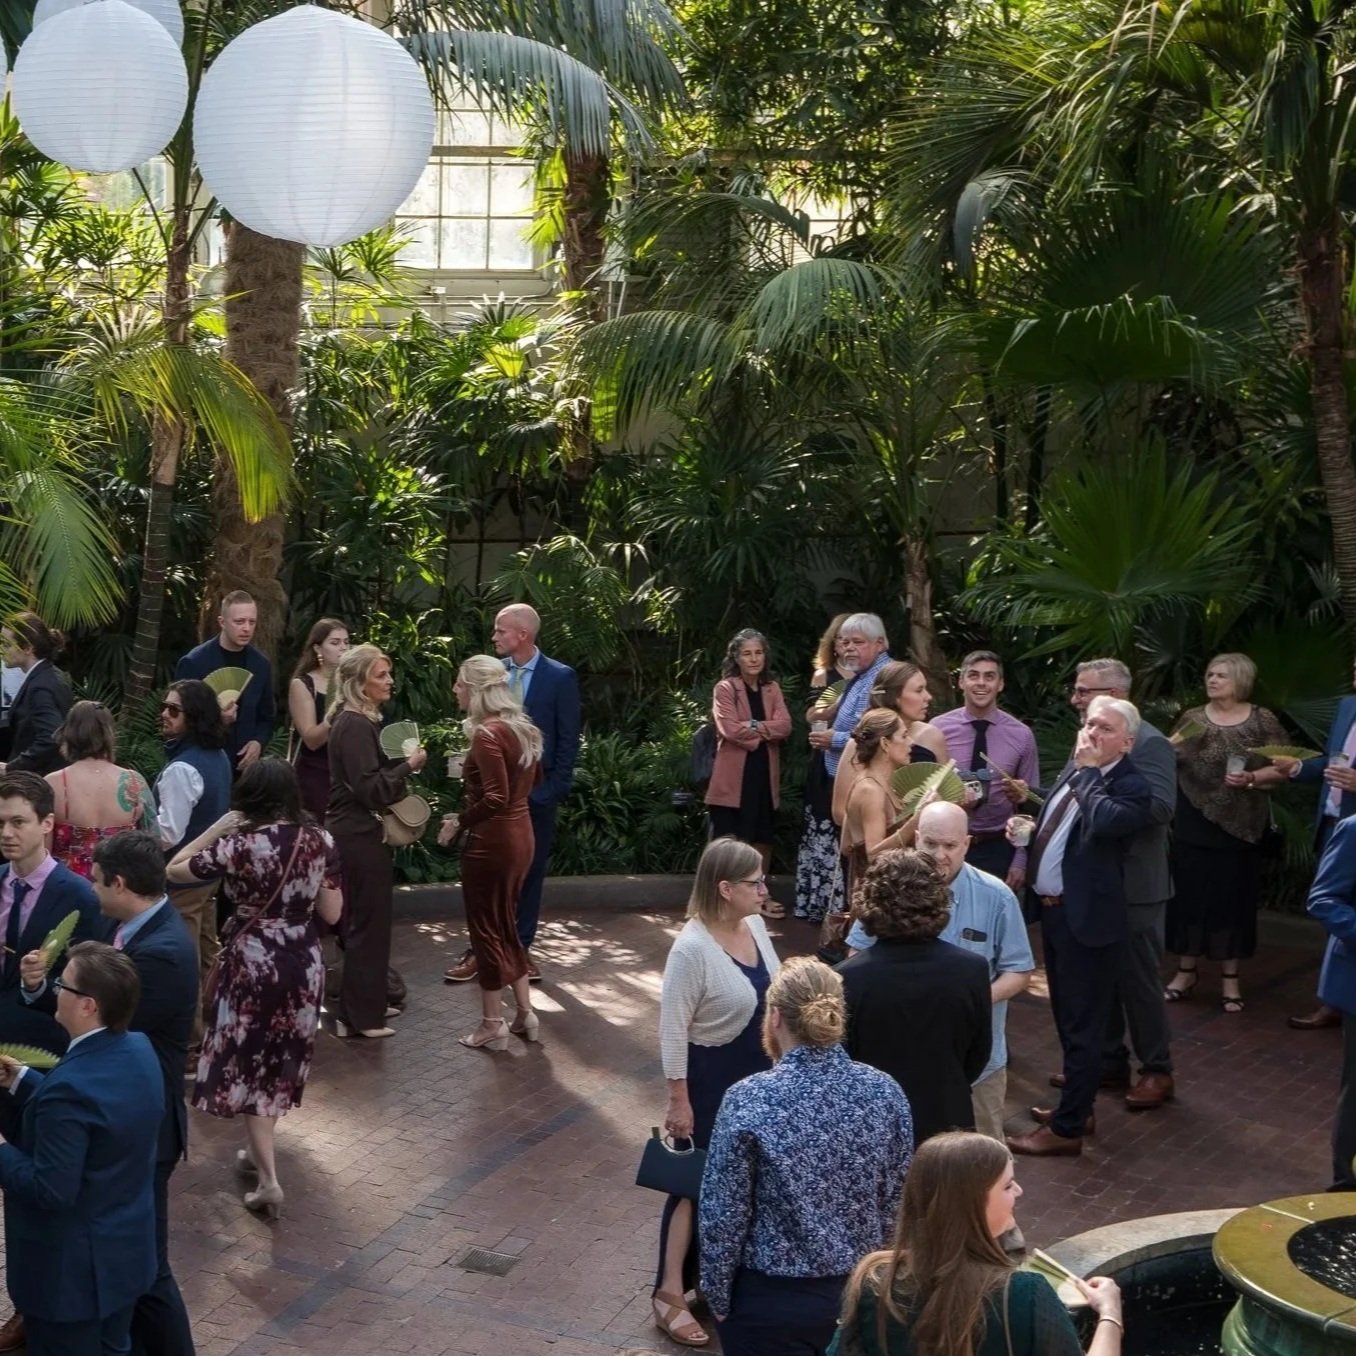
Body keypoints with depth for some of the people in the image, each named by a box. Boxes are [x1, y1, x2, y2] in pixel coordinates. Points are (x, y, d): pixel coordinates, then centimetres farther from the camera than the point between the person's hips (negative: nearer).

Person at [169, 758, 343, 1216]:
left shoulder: (238, 844, -15)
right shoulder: (320, 842, -3)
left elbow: (174, 869, -4)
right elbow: (332, 913, 2)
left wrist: (216, 829, -3)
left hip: (252, 963, -4)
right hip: (304, 963, 4)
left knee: (247, 1063, 4)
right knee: (281, 1059, 21)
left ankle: (269, 1179, -1)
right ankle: (260, 1151, 38)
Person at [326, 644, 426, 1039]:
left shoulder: (355, 721, 13)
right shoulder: (355, 725, -19)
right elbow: (370, 788, -23)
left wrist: (401, 762, 9)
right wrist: (409, 765, -17)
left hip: (352, 832, 11)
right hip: (358, 836, -11)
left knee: (359, 923, 18)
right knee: (369, 925, -3)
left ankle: (362, 1006, 27)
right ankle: (360, 1017, 5)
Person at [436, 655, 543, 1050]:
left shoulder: (487, 735, -20)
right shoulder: (522, 728, 7)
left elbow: (495, 799, -26)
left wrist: (459, 821, -13)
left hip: (492, 841, -9)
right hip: (520, 835, 9)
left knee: (486, 929, 3)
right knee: (505, 925, 20)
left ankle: (493, 1025, 12)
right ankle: (525, 1013, 23)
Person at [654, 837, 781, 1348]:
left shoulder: (754, 925, -3)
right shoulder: (693, 949, -25)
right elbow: (673, 1030, -20)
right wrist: (679, 1100, -18)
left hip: (757, 1073, 7)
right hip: (710, 1078, -7)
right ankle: (669, 1294, 13)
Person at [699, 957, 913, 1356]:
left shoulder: (748, 1101, -20)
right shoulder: (885, 1092, -8)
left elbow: (723, 1214, -13)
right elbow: (896, 1204, 2)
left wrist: (717, 1294, 1)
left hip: (774, 1301, -4)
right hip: (861, 1293, 4)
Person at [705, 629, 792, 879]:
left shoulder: (772, 688, 12)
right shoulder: (725, 688, -4)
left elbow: (784, 726, -2)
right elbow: (730, 729, -16)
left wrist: (752, 726, -13)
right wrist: (765, 731, -7)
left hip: (765, 776, 6)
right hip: (733, 778, -5)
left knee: (763, 841, 13)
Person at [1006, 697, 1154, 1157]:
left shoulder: (1132, 787, -17)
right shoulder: (1075, 770, 9)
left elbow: (1103, 821, -37)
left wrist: (1087, 771, -24)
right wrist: (1027, 826, 4)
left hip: (1085, 917, -9)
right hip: (1053, 910, 9)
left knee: (1083, 1025, 2)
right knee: (1067, 1018, 21)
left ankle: (1067, 1128, 10)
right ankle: (1076, 1105, 36)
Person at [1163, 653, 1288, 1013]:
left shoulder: (1262, 721, -1)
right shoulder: (1191, 719, 5)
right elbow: (1169, 760, 7)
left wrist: (1252, 778, -18)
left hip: (1238, 824, -2)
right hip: (1194, 824, 2)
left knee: (1233, 896, 5)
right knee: (1189, 893, 4)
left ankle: (1230, 976, 15)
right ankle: (1187, 970, 17)